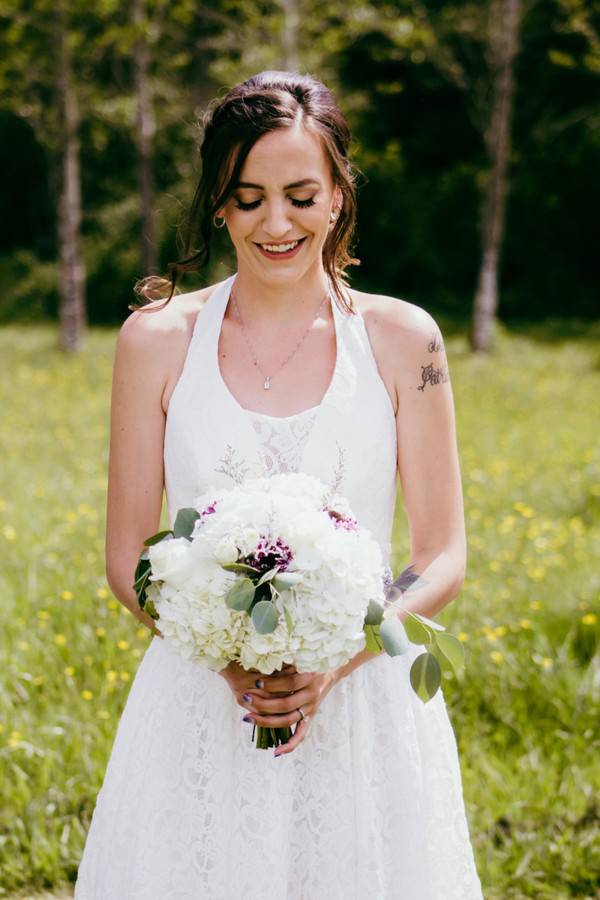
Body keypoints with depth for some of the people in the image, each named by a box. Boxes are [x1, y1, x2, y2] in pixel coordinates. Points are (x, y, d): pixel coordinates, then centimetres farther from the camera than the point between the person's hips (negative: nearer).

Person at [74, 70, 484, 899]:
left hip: (365, 706, 0)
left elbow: (444, 558, 0)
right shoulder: (159, 338, 0)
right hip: (199, 708, 0)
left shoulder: (402, 339, -1)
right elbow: (127, 556, 3)